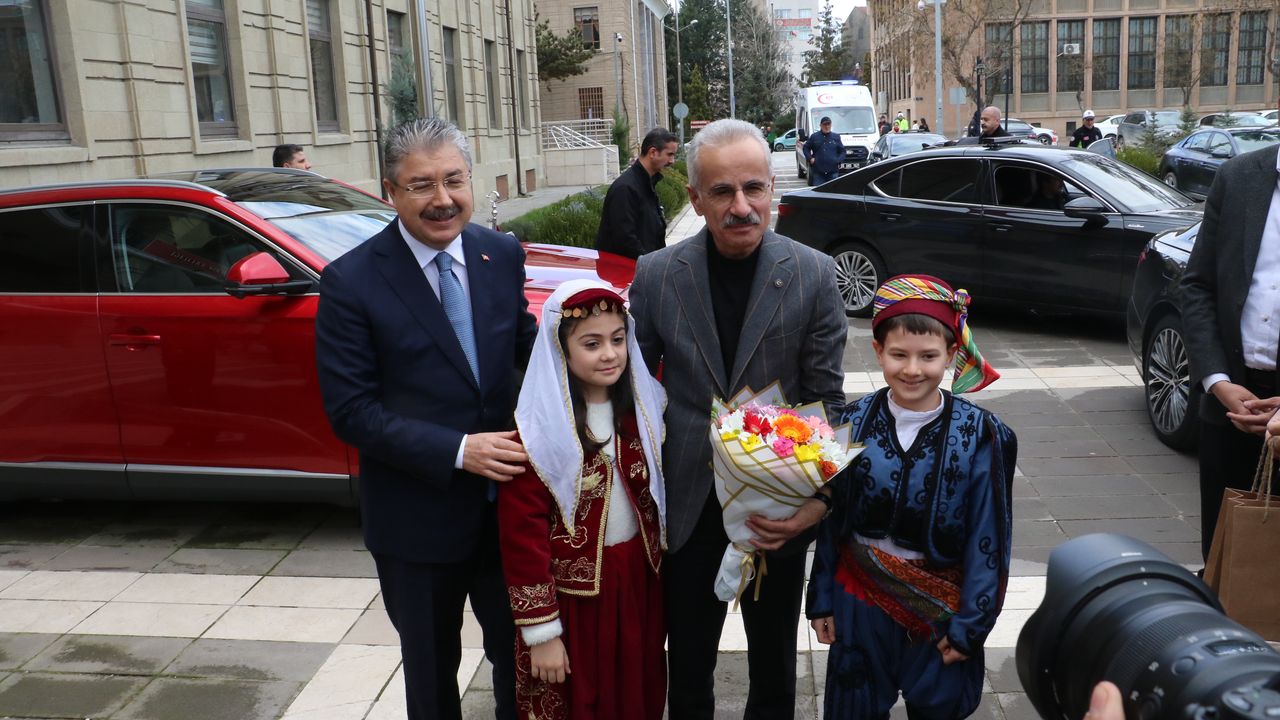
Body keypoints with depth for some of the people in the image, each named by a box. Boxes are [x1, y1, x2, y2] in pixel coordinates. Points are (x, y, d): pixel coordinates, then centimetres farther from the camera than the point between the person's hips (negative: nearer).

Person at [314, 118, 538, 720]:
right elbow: (350, 411, -16)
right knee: (432, 670, 21)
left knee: (520, 653, 22)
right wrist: (458, 451, -25)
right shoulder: (351, 281, -15)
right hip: (416, 517, -3)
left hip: (507, 501, 3)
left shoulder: (502, 255, -3)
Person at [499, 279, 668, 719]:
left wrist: (660, 563, 11)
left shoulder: (645, 406, -1)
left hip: (639, 580, 5)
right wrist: (540, 629, -13)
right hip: (570, 592, -4)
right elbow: (522, 534, -15)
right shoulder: (537, 430, -18)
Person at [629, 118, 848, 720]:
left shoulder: (812, 275, -10)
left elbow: (826, 400, -6)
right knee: (688, 669, 17)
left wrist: (817, 497, -17)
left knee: (774, 668, 20)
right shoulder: (656, 276, -7)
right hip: (688, 506, 1)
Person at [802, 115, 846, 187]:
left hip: (833, 171, 1)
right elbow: (806, 148, 15)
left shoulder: (836, 137, 11)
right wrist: (810, 158, -1)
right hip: (818, 172, -1)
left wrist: (838, 160, -3)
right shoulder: (814, 137, 7)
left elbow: (842, 151, 14)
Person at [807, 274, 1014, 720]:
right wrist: (821, 599, 4)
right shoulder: (853, 424, -7)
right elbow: (830, 520, 0)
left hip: (940, 608, -1)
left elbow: (988, 538, -8)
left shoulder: (979, 436, -13)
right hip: (861, 601, 2)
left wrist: (970, 623, -7)